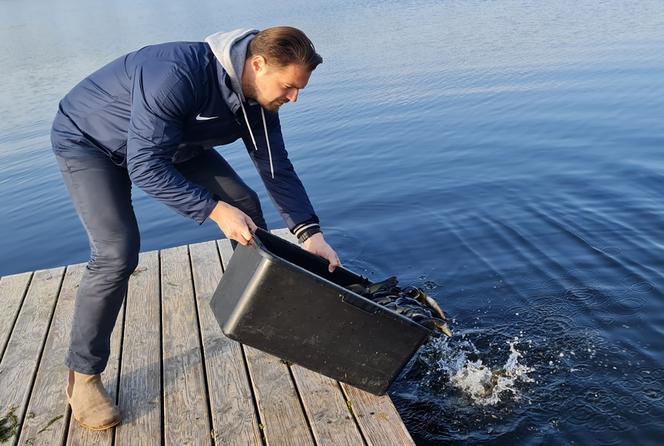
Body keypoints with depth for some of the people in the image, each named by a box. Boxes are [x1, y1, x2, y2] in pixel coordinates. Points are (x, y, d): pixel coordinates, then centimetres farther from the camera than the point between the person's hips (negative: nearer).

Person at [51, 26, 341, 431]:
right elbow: (145, 166, -39)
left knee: (245, 205, -1)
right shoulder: (180, 74, -39)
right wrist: (215, 210, -40)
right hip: (88, 140, -7)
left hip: (171, 142, 7)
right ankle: (83, 375, -1)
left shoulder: (259, 98, -15)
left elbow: (278, 168, -11)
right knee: (117, 253, -23)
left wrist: (311, 233, -19)